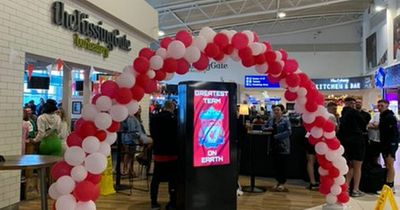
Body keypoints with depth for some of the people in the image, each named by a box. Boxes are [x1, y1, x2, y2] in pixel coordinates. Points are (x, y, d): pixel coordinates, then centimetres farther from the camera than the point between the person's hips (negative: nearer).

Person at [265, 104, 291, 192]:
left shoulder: (285, 120, -4)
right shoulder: (271, 120, 11)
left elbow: (289, 132, -15)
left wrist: (277, 136, -20)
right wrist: (267, 128, -4)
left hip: (283, 146, -5)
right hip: (274, 145, 5)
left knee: (282, 165, -1)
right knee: (275, 164, 9)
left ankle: (282, 183, 9)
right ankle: (278, 182, 21)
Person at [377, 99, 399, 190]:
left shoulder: (390, 116, -12)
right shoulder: (382, 117, 16)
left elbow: (394, 133, -18)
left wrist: (392, 145, -23)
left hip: (390, 144, -9)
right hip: (385, 144, 9)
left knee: (390, 165, -9)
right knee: (387, 166, 10)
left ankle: (390, 187, -7)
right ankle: (389, 185, 14)